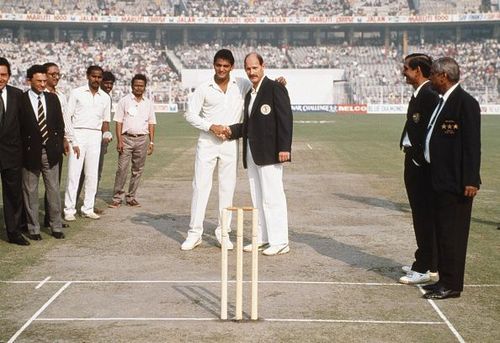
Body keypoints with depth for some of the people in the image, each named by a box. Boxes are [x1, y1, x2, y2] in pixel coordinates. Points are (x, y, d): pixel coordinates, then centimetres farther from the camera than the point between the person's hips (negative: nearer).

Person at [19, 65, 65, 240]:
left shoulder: (52, 98, 7)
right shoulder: (21, 100, -6)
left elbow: (60, 124, 10)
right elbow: (18, 127, -5)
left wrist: (59, 146, 3)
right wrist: (22, 150, -8)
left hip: (51, 152, 3)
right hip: (31, 153, -3)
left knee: (53, 191, 8)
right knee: (30, 192, 5)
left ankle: (56, 227, 16)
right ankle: (33, 229, 14)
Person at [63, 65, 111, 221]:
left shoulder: (105, 97, 12)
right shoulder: (77, 93, 1)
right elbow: (67, 117, -2)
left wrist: (106, 133, -2)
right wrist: (73, 141, -9)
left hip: (95, 136, 4)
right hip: (78, 134, -4)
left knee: (92, 174, 4)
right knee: (73, 173, -6)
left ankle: (88, 209, 12)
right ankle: (69, 210, -2)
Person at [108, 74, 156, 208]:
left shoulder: (149, 103, 12)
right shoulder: (124, 101, 3)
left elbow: (151, 124, 14)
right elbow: (119, 122, 0)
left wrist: (151, 142, 6)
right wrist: (119, 140, -9)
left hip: (142, 139, 3)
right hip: (127, 138, -3)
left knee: (137, 170, 6)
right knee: (122, 168, -8)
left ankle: (131, 197, 14)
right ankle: (117, 198, -3)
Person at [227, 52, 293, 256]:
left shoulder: (275, 88, -6)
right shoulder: (249, 94, 20)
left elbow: (285, 119, -13)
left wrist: (284, 148, -20)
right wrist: (232, 131, 1)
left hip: (269, 154, -9)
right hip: (252, 155, 9)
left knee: (272, 197, -8)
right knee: (258, 199, 11)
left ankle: (279, 241, -4)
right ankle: (262, 239, 18)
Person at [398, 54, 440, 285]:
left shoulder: (429, 95, -16)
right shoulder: (418, 93, 14)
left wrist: (419, 160, -19)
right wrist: (411, 156, 13)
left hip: (421, 164, -10)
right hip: (413, 161, 10)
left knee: (424, 216, -4)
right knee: (421, 214, 16)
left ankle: (425, 269, 2)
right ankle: (427, 263, 27)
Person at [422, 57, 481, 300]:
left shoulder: (466, 103, -14)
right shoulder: (442, 101, 14)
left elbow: (472, 144, -18)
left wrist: (470, 180, -21)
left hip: (455, 182, -10)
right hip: (440, 180, 10)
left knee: (452, 233, -4)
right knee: (441, 232, 15)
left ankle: (451, 285, 4)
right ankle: (445, 279, 24)